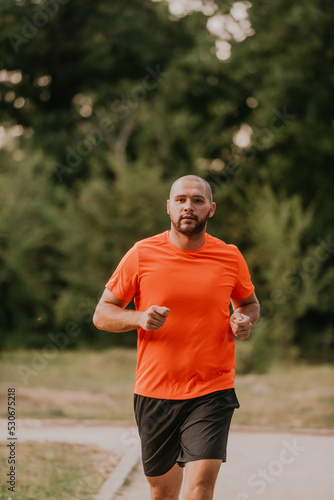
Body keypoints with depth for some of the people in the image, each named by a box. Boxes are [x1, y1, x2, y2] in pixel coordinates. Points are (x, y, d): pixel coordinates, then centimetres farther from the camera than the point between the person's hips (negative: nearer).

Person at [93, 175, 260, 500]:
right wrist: (139, 318, -17)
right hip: (154, 391, 1)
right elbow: (102, 314, 3)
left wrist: (245, 321, -3)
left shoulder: (230, 257, 2)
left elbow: (249, 303, 20)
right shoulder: (141, 255, -2)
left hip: (212, 391, -1)